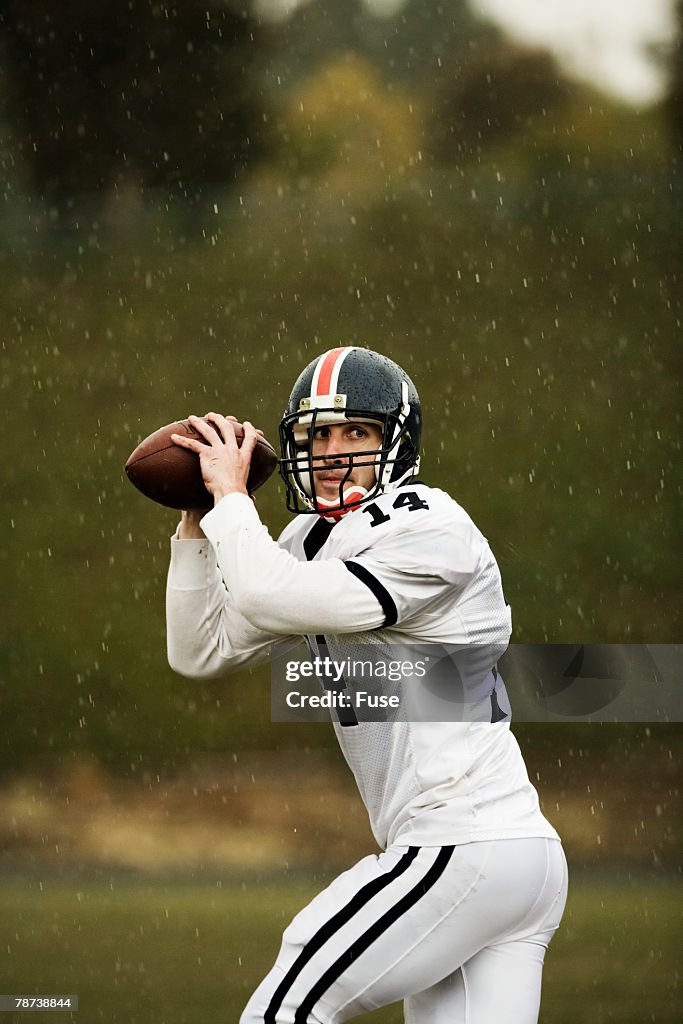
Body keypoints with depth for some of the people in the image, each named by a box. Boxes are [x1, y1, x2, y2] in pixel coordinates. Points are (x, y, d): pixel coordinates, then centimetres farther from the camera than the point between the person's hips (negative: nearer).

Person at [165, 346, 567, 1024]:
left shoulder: (429, 535, -13)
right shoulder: (315, 540, 15)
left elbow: (269, 602, -23)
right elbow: (200, 651, 17)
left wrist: (230, 495, -8)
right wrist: (197, 518, 8)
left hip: (466, 854, -9)